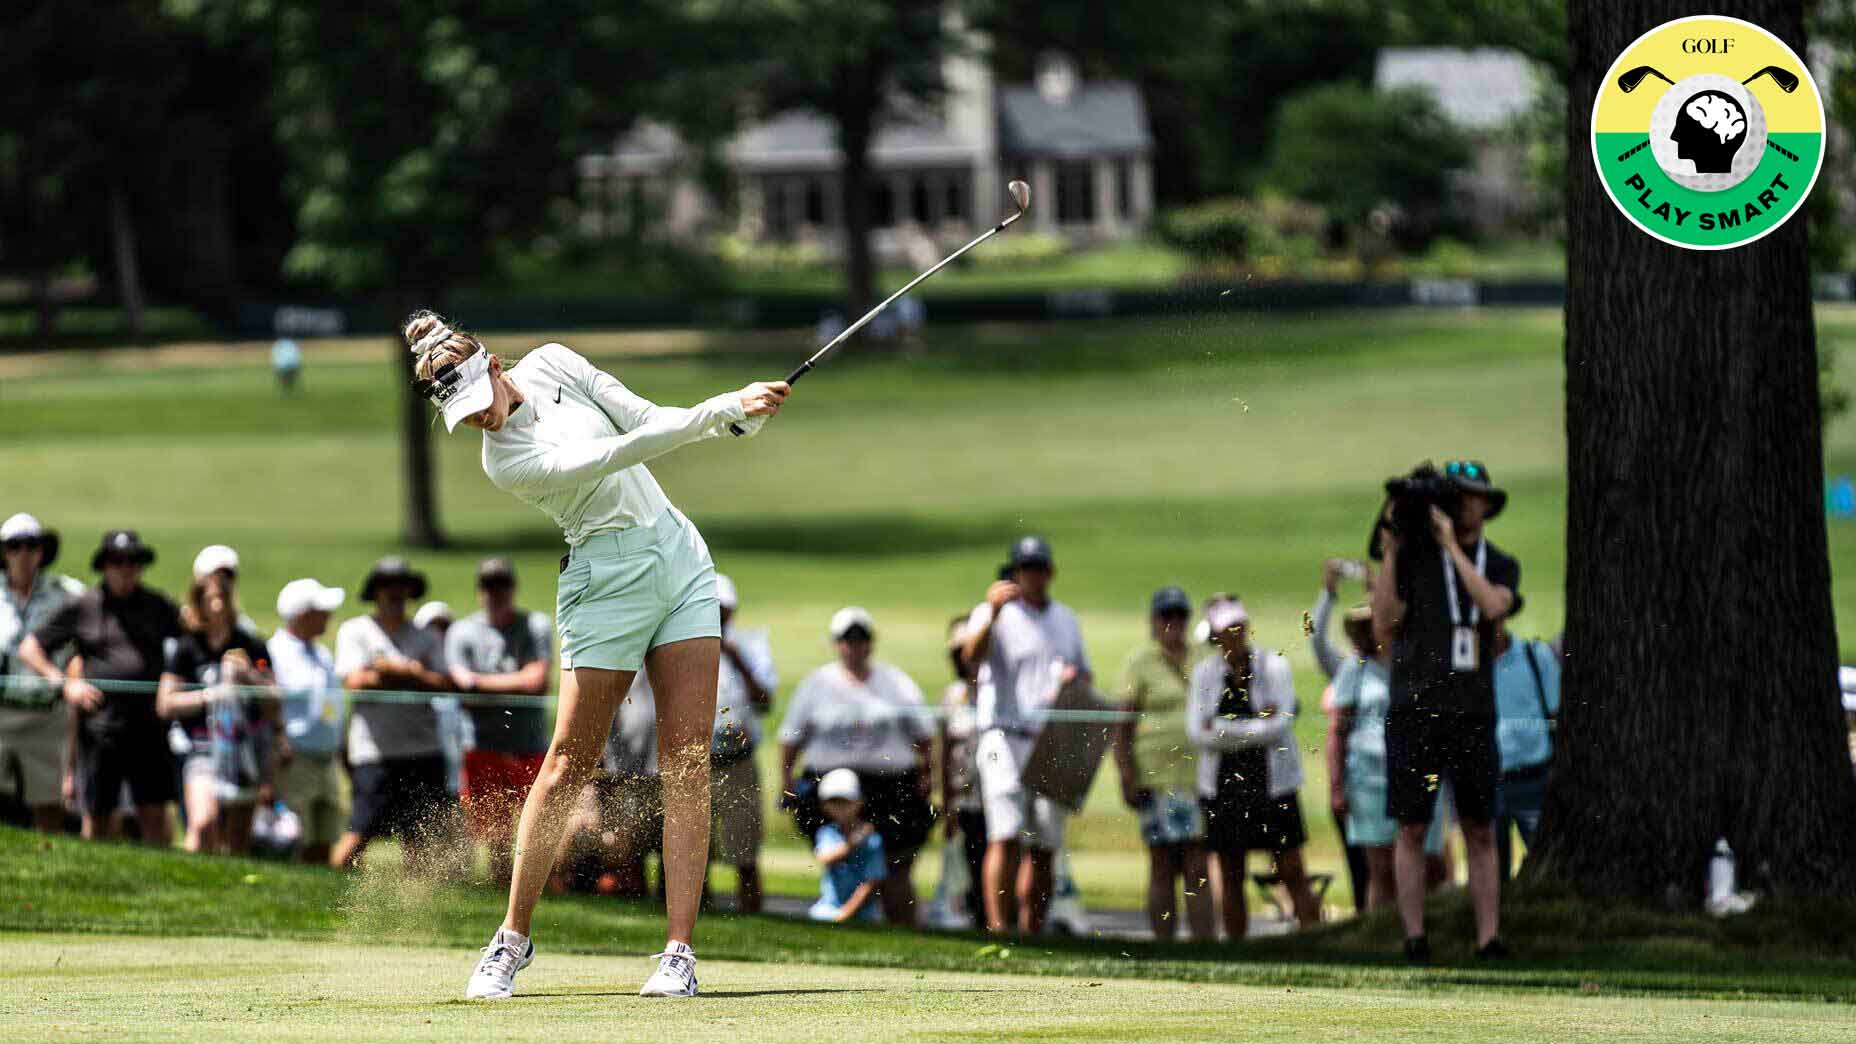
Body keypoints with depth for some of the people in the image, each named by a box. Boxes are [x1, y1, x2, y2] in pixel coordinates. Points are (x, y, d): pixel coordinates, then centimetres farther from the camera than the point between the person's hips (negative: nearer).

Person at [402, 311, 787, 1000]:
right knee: (570, 762, -5)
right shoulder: (506, 462, -15)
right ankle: (513, 938, 9)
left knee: (687, 762, -5)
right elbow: (618, 454, -22)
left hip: (680, 555, 5)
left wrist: (736, 413, -12)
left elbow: (645, 418, 3)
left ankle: (679, 954, -9)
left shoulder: (550, 365, 3)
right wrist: (720, 410, -26)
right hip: (608, 577, -5)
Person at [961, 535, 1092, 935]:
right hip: (1007, 738, -6)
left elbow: (1086, 675, 26)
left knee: (1046, 845, 5)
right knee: (1007, 837, -16)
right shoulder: (993, 614, -2)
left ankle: (1032, 933, 11)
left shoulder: (1065, 619, 18)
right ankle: (999, 932, -19)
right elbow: (973, 654, -22)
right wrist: (992, 614, -41)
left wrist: (1075, 678, 1)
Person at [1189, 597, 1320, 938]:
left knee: (1292, 872, -5)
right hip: (1223, 786, 2)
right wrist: (1255, 725, -12)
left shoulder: (1274, 666, -3)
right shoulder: (1204, 673, 4)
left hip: (1272, 782, -2)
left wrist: (1224, 729, -12)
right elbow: (1197, 732, -4)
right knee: (1230, 877, 5)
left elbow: (1281, 724, -13)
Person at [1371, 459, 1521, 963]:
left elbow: (1494, 606, -14)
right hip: (1415, 713, -2)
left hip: (1473, 717, 2)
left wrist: (1452, 544, -14)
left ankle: (1489, 940, 0)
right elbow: (1383, 630, -7)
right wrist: (1389, 553, -11)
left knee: (1481, 831, 0)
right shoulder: (1411, 556, 2)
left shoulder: (1501, 567, 9)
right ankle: (1415, 940, 2)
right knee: (1412, 830, -2)